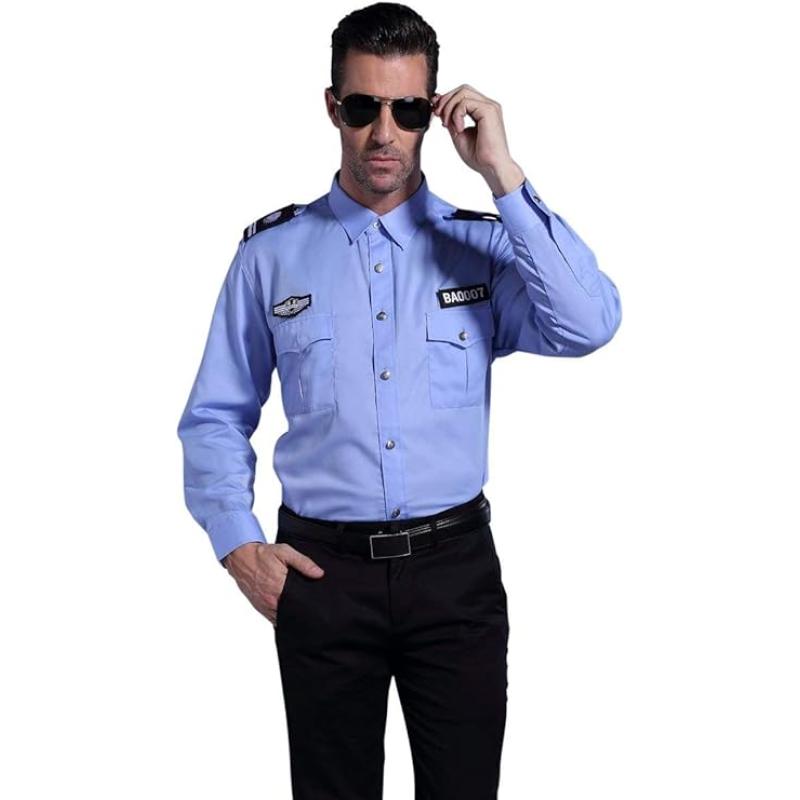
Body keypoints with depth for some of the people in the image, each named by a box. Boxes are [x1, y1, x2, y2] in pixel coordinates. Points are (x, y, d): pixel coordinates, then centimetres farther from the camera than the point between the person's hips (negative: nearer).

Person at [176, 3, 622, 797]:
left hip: (455, 564, 0)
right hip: (322, 570, 0)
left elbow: (588, 326, -19)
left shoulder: (483, 245, 0)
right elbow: (216, 417, 7)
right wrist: (238, 543, -5)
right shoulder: (271, 253, 0)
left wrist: (502, 175, -18)